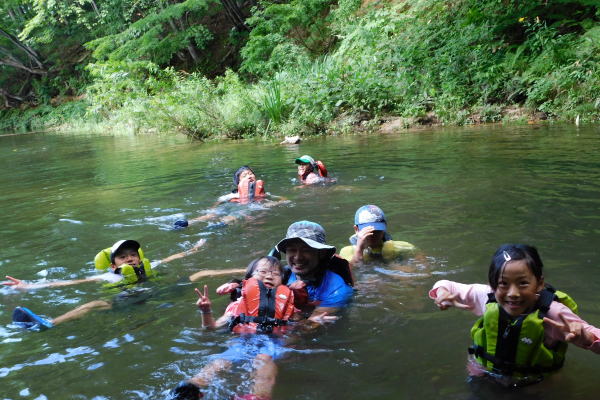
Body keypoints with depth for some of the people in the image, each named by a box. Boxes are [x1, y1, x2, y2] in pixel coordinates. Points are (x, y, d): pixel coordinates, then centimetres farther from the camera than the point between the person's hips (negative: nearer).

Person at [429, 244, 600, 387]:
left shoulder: (553, 314, -29)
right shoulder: (486, 296, -22)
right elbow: (445, 285, -7)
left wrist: (585, 337, -48)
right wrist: (442, 294, -31)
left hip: (534, 389, 0)